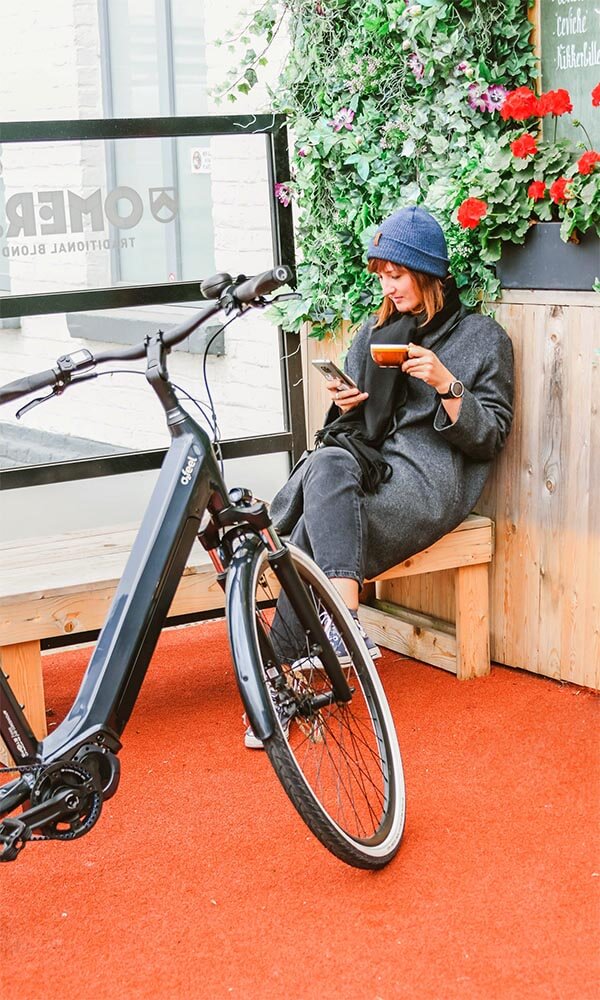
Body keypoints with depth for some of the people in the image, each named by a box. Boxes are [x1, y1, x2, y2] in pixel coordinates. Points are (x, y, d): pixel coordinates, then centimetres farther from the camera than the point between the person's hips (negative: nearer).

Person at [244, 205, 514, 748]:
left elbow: (489, 437, 0)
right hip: (370, 465, 5)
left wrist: (446, 384, -15)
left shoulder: (483, 336, 8)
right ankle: (344, 626, -40)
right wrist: (346, 405, 0)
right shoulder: (375, 331, 23)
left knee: (313, 538, -30)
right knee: (327, 464, -33)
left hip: (430, 480, -5)